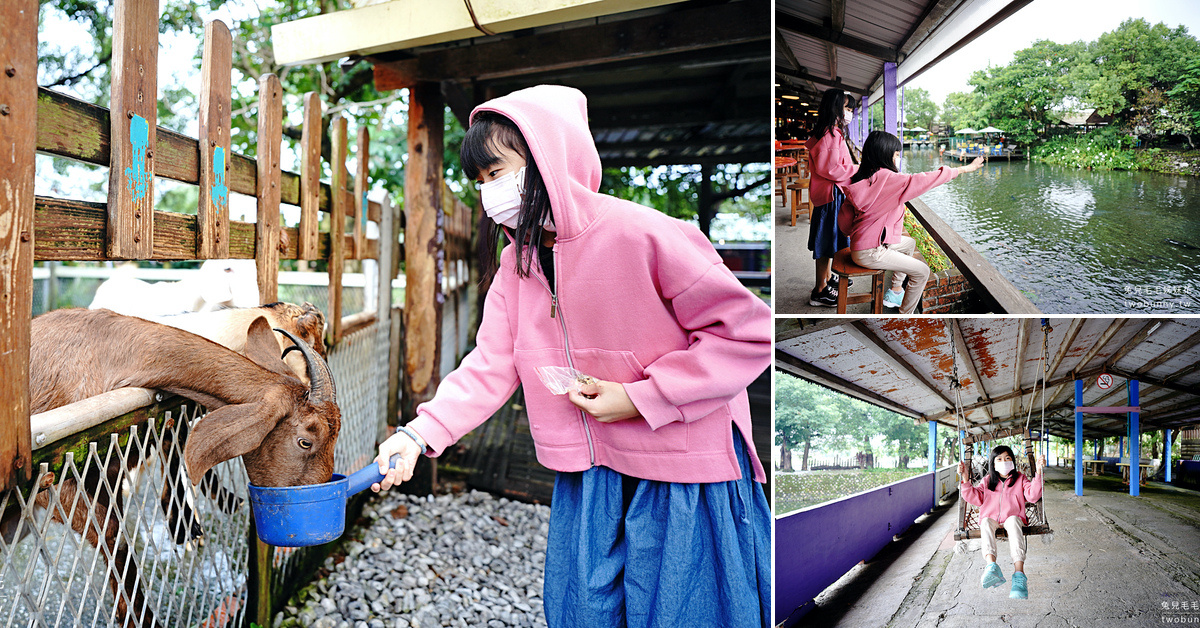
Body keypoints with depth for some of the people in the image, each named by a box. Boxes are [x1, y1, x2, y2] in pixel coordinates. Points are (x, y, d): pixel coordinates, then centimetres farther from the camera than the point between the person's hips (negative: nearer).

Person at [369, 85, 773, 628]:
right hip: (587, 474, 6)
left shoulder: (643, 235, -21)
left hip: (682, 476, -6)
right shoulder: (515, 265, 2)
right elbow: (491, 367, -2)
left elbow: (747, 332, -17)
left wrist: (641, 398, -20)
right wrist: (419, 433, -17)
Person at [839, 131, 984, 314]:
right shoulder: (888, 179, -22)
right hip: (870, 253, -9)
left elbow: (844, 220, 5)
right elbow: (926, 180, -16)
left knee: (909, 243, 30)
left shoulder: (859, 179, 3)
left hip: (859, 242, 9)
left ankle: (895, 292, 38)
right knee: (922, 271, 0)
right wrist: (963, 169, -4)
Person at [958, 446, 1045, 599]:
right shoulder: (987, 480, 17)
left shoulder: (1020, 478, 14)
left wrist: (1038, 473, -15)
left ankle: (1019, 574, -50)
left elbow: (1033, 496, -4)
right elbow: (975, 498, 5)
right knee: (986, 522, -33)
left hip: (1012, 517, -1)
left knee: (1013, 521, -36)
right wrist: (965, 479, -7)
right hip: (991, 518, 2)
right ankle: (992, 567, -54)